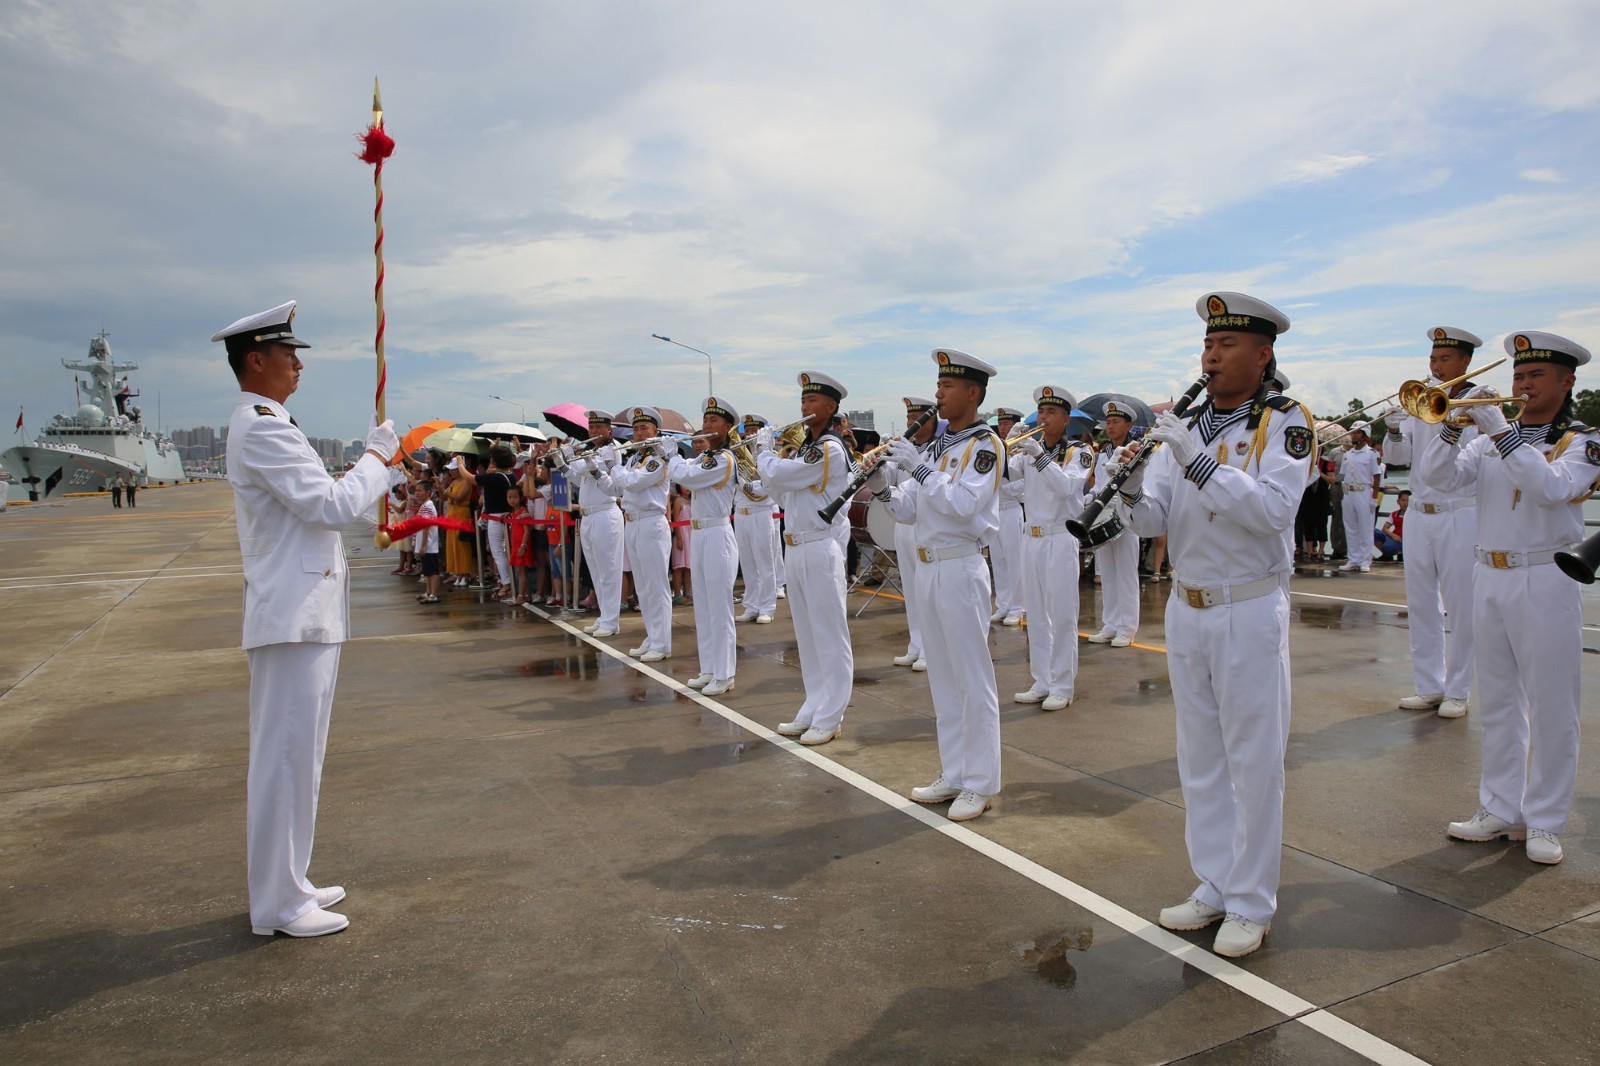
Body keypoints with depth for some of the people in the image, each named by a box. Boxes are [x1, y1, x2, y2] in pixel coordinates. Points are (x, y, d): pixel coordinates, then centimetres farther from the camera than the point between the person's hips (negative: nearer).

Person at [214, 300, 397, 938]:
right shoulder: (261, 429, -16)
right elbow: (333, 507, -20)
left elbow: (319, 504, 20)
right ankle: (278, 906, 9)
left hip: (304, 615, 11)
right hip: (294, 618, -11)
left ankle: (285, 883, 29)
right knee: (286, 757, -2)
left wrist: (380, 462, 14)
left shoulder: (263, 425, 18)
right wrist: (377, 458, -6)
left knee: (293, 755, 17)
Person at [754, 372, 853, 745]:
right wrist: (769, 455, 9)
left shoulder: (830, 449, -14)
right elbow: (780, 491, 18)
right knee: (807, 638, 14)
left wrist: (764, 447, 0)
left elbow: (775, 475, -18)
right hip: (796, 550, 9)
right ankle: (812, 710, 24)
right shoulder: (806, 448, 15)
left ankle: (829, 718, 7)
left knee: (830, 637, 0)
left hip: (820, 550, -9)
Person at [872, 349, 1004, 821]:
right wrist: (882, 486, -5)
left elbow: (963, 503, -22)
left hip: (960, 569, -8)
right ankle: (953, 774, 24)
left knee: (973, 680, 0)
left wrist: (918, 467, -21)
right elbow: (909, 504, 13)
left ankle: (980, 785, 9)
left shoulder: (985, 445, -8)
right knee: (942, 679, 13)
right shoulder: (937, 446, 14)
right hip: (927, 568, 8)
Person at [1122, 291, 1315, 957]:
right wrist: (1131, 485, -19)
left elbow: (1274, 508, -23)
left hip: (1249, 614, -5)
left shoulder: (1286, 422, -6)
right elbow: (1152, 520, 1)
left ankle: (1251, 905, 18)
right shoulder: (1185, 428, 8)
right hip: (1185, 609, 5)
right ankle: (1214, 887, 28)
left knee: (1253, 762, 4)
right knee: (1199, 760, 13)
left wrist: (1198, 461, -30)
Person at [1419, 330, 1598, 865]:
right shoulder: (1492, 438, 11)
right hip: (1489, 579, 5)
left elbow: (1553, 487, -22)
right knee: (1498, 705, 11)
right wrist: (1452, 424, -15)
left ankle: (1545, 821, 13)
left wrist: (1502, 432, -26)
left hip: (1545, 583, -5)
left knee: (1551, 710, 2)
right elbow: (1439, 477, -2)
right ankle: (1501, 811, 21)